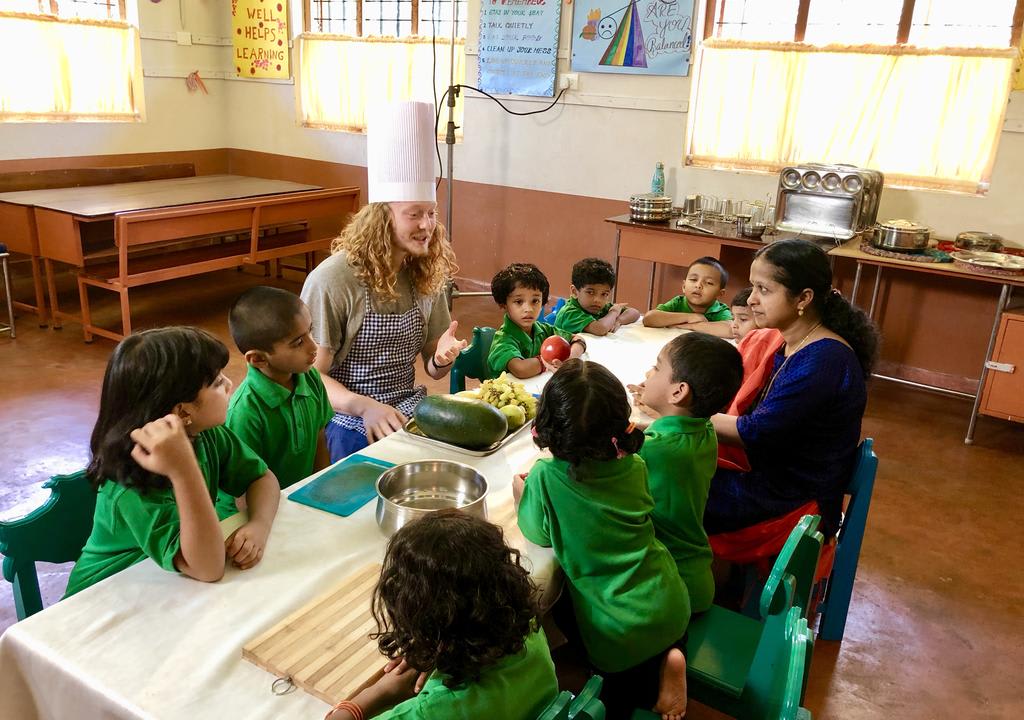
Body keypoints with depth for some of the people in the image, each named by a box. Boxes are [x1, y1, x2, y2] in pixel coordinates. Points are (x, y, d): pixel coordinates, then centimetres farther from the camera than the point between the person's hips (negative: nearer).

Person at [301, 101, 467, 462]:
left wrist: (441, 357, -13)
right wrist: (364, 406, -31)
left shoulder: (427, 274, 2)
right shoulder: (333, 280, -16)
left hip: (413, 413, 6)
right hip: (355, 426, -5)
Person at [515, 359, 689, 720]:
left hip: (619, 631, -4)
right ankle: (664, 660, 7)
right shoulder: (634, 466, -6)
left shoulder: (545, 478, -20)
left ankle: (647, 680, 8)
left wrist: (522, 493, 13)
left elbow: (538, 534, -4)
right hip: (673, 609, 4)